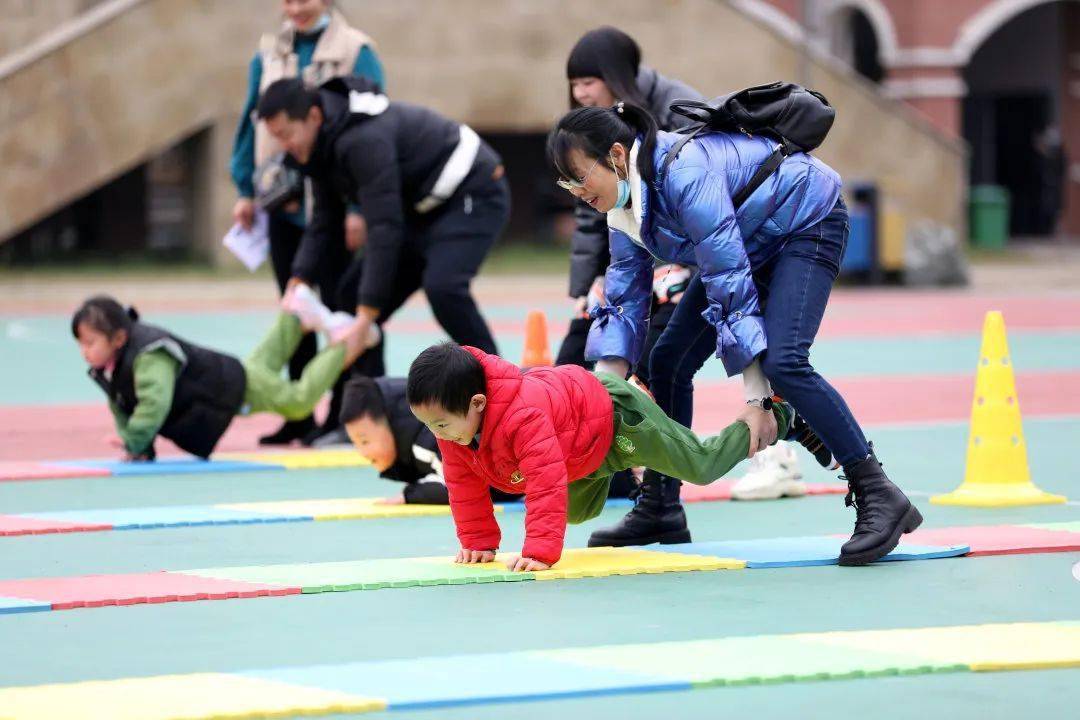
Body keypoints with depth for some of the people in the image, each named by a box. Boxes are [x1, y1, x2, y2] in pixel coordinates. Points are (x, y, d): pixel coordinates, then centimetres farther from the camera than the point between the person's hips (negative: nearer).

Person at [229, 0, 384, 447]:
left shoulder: (355, 52, -6)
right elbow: (251, 121, 13)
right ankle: (300, 413, 14)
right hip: (284, 197, 5)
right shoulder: (269, 54, 9)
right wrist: (246, 190, 7)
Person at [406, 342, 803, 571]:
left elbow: (548, 483, -49)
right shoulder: (452, 422, -20)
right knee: (578, 514, 28)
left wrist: (540, 551, -50)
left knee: (703, 465, 7)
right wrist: (478, 541, -8)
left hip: (615, 413, -8)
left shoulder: (524, 417, -47)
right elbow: (464, 484, -8)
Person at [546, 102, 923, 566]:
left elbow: (732, 283, -36)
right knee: (668, 361, 3)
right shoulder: (624, 199, -8)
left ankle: (879, 499, -22)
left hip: (807, 224, -9)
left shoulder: (684, 174, -35)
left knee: (783, 362, -28)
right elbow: (625, 293, -1)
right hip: (754, 243, 9)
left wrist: (756, 400, -36)